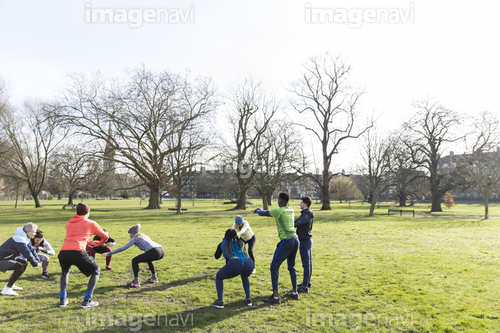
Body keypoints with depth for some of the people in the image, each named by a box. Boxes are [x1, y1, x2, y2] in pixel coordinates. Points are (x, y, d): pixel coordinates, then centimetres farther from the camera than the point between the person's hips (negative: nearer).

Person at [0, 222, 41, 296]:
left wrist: (37, 261, 4)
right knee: (20, 267, -26)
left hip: (6, 258, 11)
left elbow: (31, 250, 12)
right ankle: (6, 289, -17)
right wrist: (36, 264, -11)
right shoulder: (19, 239, -24)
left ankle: (11, 284, 21)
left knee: (24, 263, 19)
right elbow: (27, 254, -24)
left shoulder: (24, 238, 8)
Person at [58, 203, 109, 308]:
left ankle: (62, 299, 27)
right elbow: (105, 237, 24)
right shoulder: (91, 223, 13)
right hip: (78, 252, -5)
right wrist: (100, 243, 47)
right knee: (96, 271, 17)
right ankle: (87, 300, 8)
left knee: (65, 272, 36)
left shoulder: (69, 223, 26)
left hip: (63, 253, 5)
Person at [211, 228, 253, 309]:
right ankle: (248, 299, 29)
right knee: (244, 277, 40)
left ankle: (219, 301, 16)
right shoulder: (241, 243, 32)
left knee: (219, 277, 26)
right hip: (249, 264, 4)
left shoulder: (222, 244, 25)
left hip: (234, 265, -3)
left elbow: (216, 256, 41)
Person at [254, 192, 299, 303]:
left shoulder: (279, 211, -9)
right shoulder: (291, 210, 12)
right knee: (291, 266, 22)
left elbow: (262, 213, -1)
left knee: (274, 267, 0)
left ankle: (275, 296, -2)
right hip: (295, 239, 8)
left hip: (286, 241, -8)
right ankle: (295, 293, 27)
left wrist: (258, 210, 22)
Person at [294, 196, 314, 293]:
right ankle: (307, 282, 29)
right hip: (308, 239, 10)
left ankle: (305, 287, -4)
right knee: (308, 262, 17)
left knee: (306, 264, -7)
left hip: (305, 241, -10)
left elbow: (295, 224, -25)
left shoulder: (305, 215, -20)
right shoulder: (309, 214, 12)